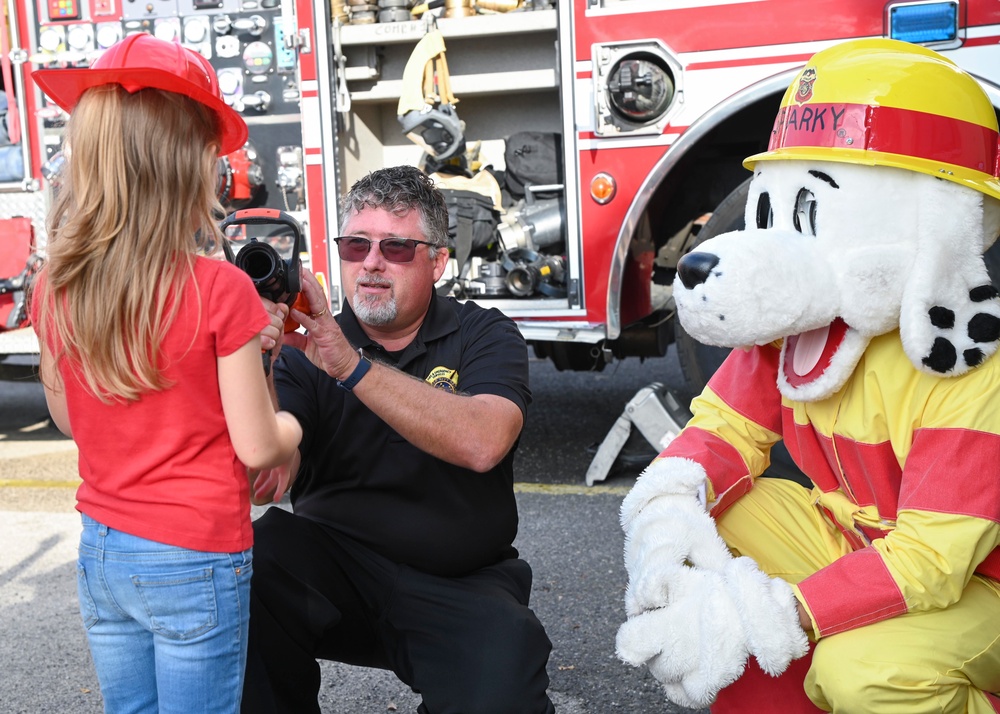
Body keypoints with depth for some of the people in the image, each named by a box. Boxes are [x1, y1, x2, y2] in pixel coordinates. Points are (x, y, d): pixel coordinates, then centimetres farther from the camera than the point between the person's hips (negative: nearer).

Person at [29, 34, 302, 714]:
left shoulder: (53, 289, -4)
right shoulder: (219, 288, -20)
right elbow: (256, 447, -16)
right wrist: (291, 424, 7)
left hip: (100, 552, 6)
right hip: (196, 559, -5)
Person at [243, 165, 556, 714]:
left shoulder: (484, 336, -1)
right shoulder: (306, 345, 1)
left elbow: (482, 444, -23)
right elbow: (267, 481, -13)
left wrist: (352, 366, -30)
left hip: (458, 584, -1)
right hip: (330, 564, 2)